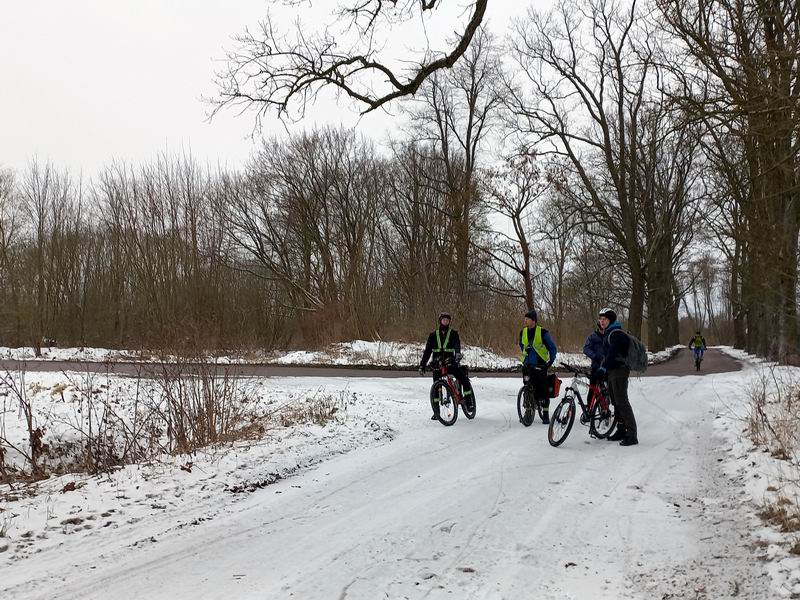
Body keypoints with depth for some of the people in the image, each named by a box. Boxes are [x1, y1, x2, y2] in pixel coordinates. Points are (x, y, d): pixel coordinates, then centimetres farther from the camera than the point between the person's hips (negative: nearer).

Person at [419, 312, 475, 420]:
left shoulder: (453, 333, 4)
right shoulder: (433, 334, 8)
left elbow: (457, 344, -15)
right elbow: (427, 351, 8)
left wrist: (458, 353, -38)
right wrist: (422, 365, 2)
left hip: (451, 363, -1)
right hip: (437, 364, 1)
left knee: (465, 380, -18)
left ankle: (469, 402, -1)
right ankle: (436, 412, 9)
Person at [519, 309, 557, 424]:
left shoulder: (543, 332, -7)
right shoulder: (523, 332, 7)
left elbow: (553, 348, 0)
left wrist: (551, 361, -2)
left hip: (540, 366, -4)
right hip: (527, 366, 4)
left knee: (542, 389, -4)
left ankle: (545, 414, 2)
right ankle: (528, 411, 14)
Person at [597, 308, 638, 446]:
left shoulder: (616, 333, -14)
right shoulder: (608, 333, 18)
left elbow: (613, 352, -26)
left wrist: (603, 368, -32)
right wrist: (603, 367, 21)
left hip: (619, 371, -10)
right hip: (612, 371, 10)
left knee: (622, 402, -13)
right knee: (616, 402, 13)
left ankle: (632, 435, -13)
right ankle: (621, 431, 20)